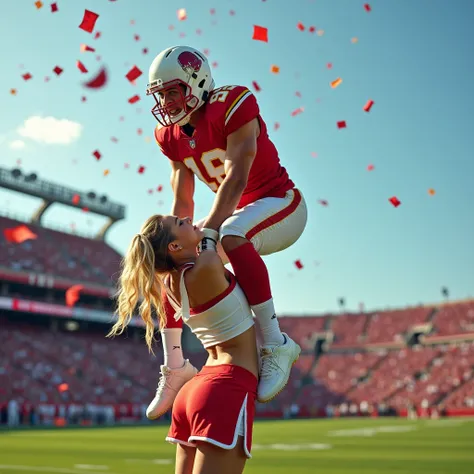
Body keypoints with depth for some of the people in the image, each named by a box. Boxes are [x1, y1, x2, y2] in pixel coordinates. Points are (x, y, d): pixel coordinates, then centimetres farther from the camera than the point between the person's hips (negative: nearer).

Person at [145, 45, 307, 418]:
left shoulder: (232, 106, -19)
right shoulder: (173, 135, 4)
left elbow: (237, 177, -27)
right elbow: (182, 204, 5)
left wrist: (209, 228, -35)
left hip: (279, 203, -8)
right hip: (239, 214, 8)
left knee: (230, 237, -39)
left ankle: (275, 344, -33)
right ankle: (176, 366, 13)